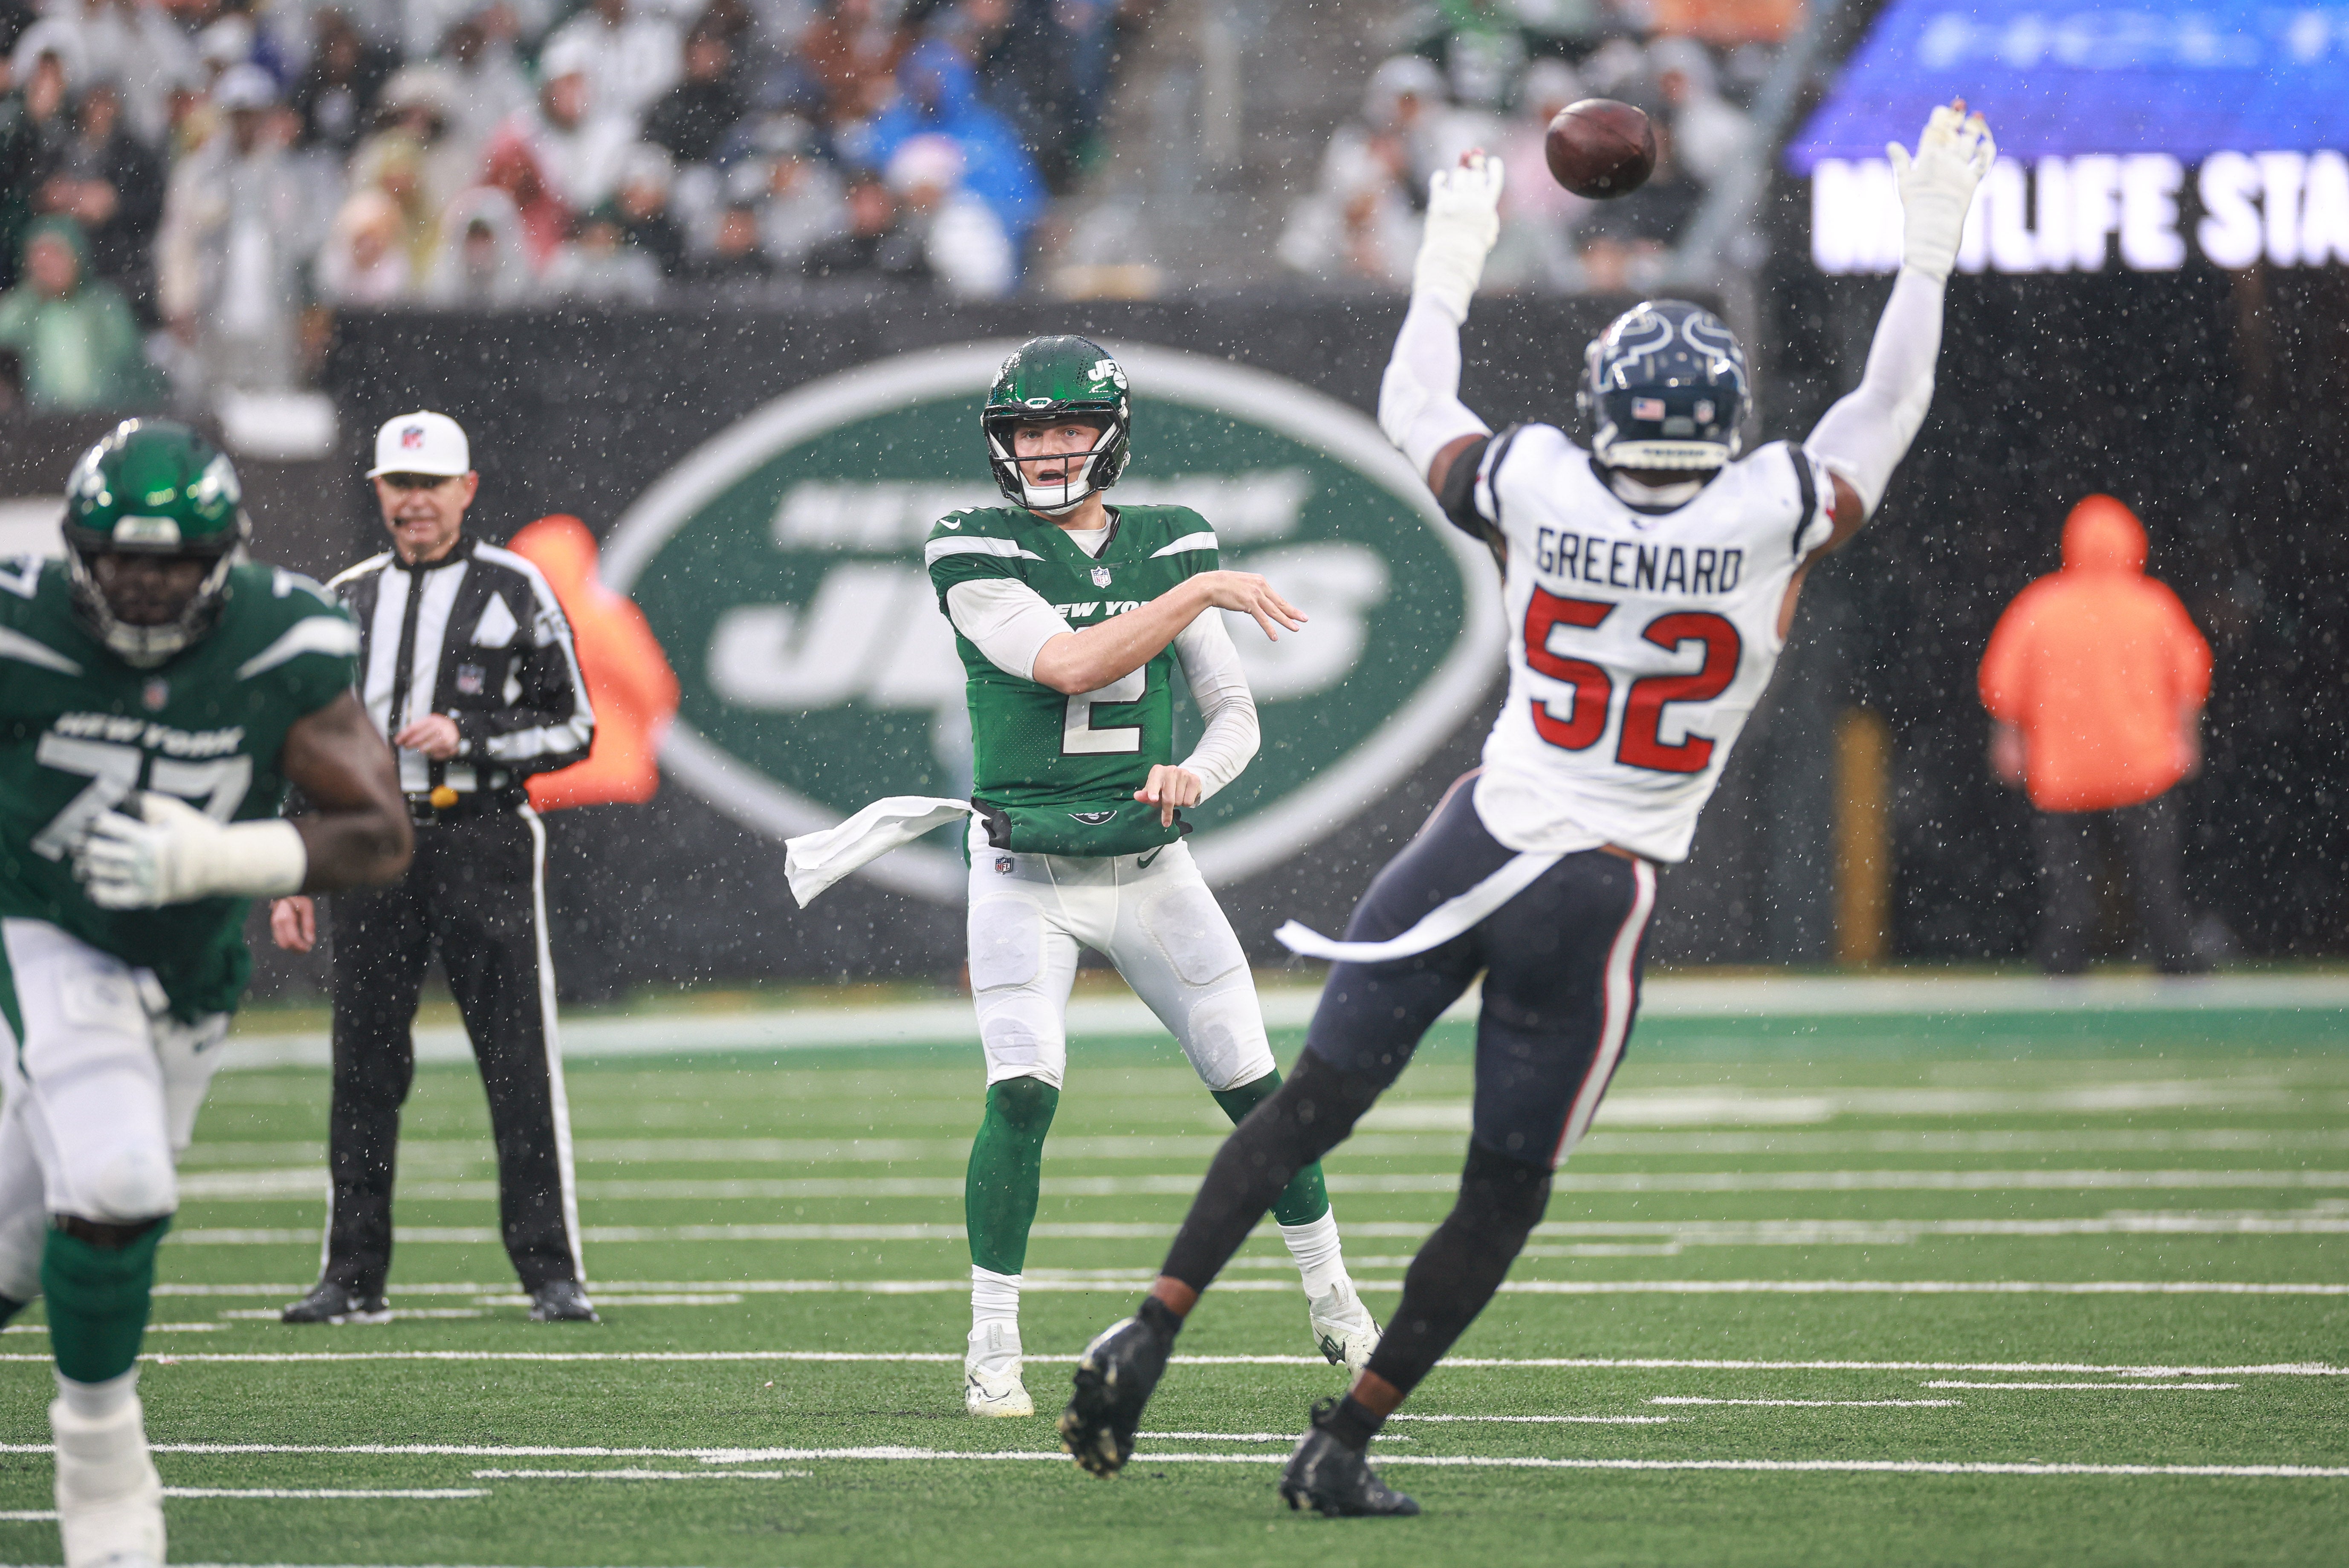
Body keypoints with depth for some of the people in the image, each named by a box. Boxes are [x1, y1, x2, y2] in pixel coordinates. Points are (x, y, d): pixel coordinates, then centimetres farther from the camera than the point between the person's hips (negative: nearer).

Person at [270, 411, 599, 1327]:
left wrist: (468, 736, -12)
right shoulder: (346, 603, 14)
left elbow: (573, 730, 2)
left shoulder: (516, 592, 3)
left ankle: (553, 1274, -2)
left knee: (520, 1063, -6)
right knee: (364, 1068, 3)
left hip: (482, 840, -3)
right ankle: (353, 1278, 9)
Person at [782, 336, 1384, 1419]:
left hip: (1151, 869, 3)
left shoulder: (1168, 546, 6)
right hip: (1026, 873, -3)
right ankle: (992, 1350, -5)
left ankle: (1333, 1303, 24)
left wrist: (1195, 771, -14)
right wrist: (1199, 592, -22)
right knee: (1023, 1094, -17)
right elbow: (1066, 663, -21)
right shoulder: (978, 556, -6)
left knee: (1255, 1087, 4)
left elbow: (1235, 714, 7)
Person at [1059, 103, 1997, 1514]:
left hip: (1476, 844, 2)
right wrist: (1932, 237, 16)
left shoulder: (1536, 490, -7)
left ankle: (1151, 1332, -1)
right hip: (1603, 896, -2)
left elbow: (1412, 409, 14)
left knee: (1315, 1101, 11)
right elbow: (1889, 407, 6)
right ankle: (1344, 1444, 8)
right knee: (1507, 1191, 8)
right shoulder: (1775, 519, -12)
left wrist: (1453, 260, 27)